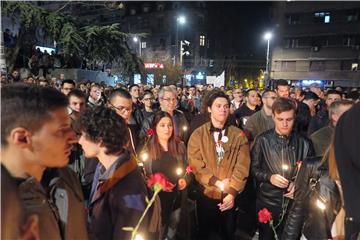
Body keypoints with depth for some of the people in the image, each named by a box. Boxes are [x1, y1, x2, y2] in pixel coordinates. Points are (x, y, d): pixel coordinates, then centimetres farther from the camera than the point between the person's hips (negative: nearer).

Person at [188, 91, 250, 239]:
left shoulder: (239, 135, -2)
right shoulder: (198, 134, -5)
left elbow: (242, 166, -7)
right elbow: (196, 165, -11)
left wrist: (232, 191, -15)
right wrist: (217, 182, -17)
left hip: (231, 196, 1)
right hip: (206, 194, -1)